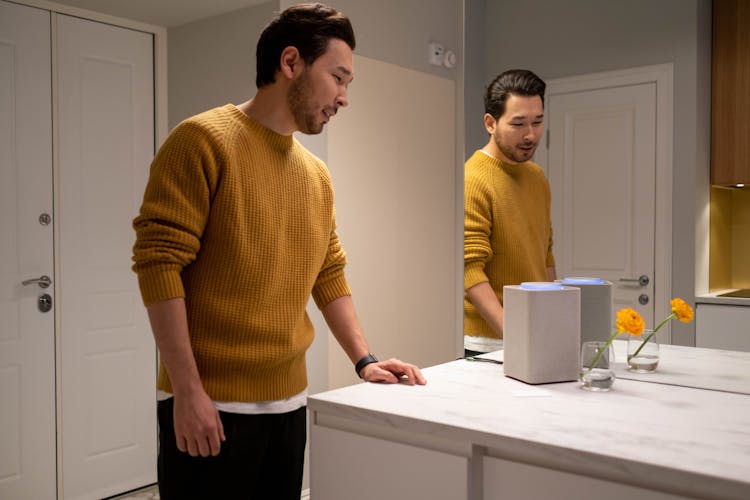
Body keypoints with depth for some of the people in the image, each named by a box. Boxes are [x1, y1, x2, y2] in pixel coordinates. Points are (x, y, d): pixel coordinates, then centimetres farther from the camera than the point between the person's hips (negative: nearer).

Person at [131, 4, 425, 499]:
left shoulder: (317, 175, 11)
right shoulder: (203, 140, -9)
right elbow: (158, 261, -14)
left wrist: (365, 359, 7)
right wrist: (187, 391, -17)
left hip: (290, 402, 6)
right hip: (209, 406, -6)